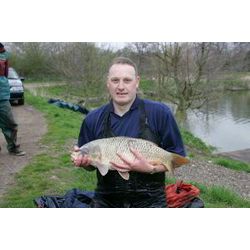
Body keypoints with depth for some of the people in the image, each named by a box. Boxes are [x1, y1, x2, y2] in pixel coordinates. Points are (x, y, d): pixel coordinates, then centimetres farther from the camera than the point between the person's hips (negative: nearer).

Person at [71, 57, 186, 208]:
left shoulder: (160, 113, -9)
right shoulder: (93, 119, 0)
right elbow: (90, 165, 11)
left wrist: (151, 168, -19)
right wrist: (82, 160, -11)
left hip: (149, 200, -2)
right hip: (106, 200, 3)